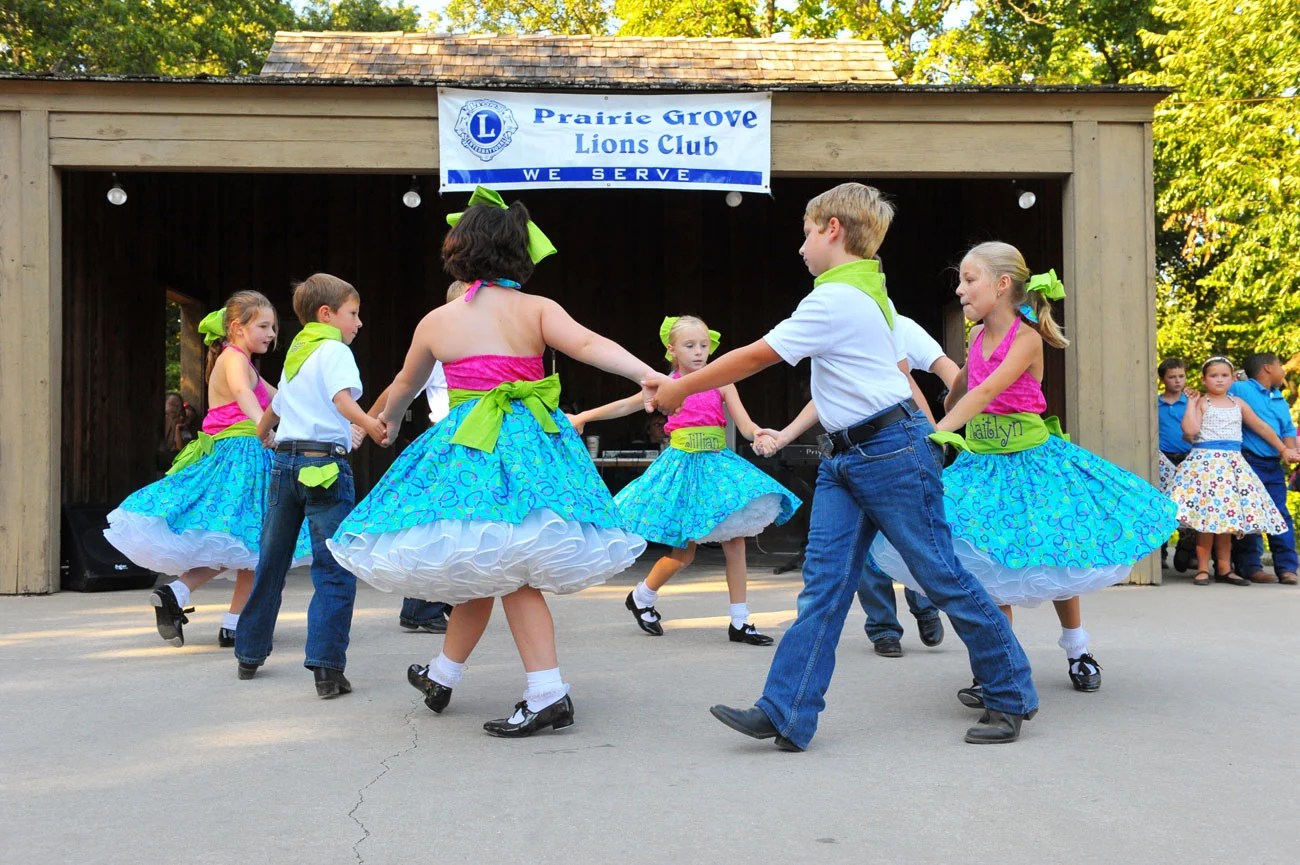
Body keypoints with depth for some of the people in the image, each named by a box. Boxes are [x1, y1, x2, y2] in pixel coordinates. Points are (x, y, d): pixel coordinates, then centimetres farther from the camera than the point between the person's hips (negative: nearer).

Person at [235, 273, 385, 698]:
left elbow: (274, 407, 37)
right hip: (324, 463, -8)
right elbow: (342, 398, -22)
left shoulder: (294, 353, 22)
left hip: (284, 462, 8)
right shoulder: (334, 350, -2)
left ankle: (249, 654, 30)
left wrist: (264, 433, 56)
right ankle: (326, 666, -16)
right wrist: (368, 423, -35)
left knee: (271, 562, 18)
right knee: (335, 571, -8)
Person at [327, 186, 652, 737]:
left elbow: (404, 387, 23)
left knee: (484, 568, 5)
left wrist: (386, 422, 43)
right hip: (530, 442, 2)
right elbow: (589, 345, -17)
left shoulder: (436, 322, 6)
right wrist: (647, 374, -22)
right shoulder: (538, 310, 2)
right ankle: (441, 676, 19)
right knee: (491, 567, 9)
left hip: (467, 445, -2)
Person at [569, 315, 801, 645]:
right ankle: (641, 597, 26)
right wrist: (584, 416, 13)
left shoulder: (721, 382, 3)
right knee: (685, 550, -1)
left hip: (718, 464, 2)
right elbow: (626, 405, 11)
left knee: (735, 543, -2)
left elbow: (745, 425, -3)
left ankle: (740, 623, 8)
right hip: (683, 466, -2)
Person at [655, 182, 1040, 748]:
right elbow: (898, 366, 21)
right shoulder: (868, 290, 17)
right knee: (823, 583, 1)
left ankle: (1013, 697, 15)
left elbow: (755, 357, -13)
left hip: (892, 451, -10)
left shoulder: (835, 298, -14)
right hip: (845, 457, 10)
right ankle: (785, 714, -1)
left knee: (941, 575, 0)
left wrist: (679, 388, -3)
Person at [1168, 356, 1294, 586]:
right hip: (1205, 461, -5)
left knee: (1228, 516, 6)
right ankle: (1202, 569, -1)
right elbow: (1190, 429, -14)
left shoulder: (1238, 404, 15)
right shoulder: (1201, 403, 1)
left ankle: (1225, 568, 13)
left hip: (1232, 463, 5)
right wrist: (1191, 404, -5)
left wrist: (1283, 449, 25)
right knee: (1207, 517, -8)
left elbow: (1261, 427, 22)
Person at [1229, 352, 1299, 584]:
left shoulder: (1280, 400, 20)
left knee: (1281, 515, 3)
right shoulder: (1238, 390, -2)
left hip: (1274, 465, 6)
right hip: (1248, 463, -6)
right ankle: (1250, 567, 2)